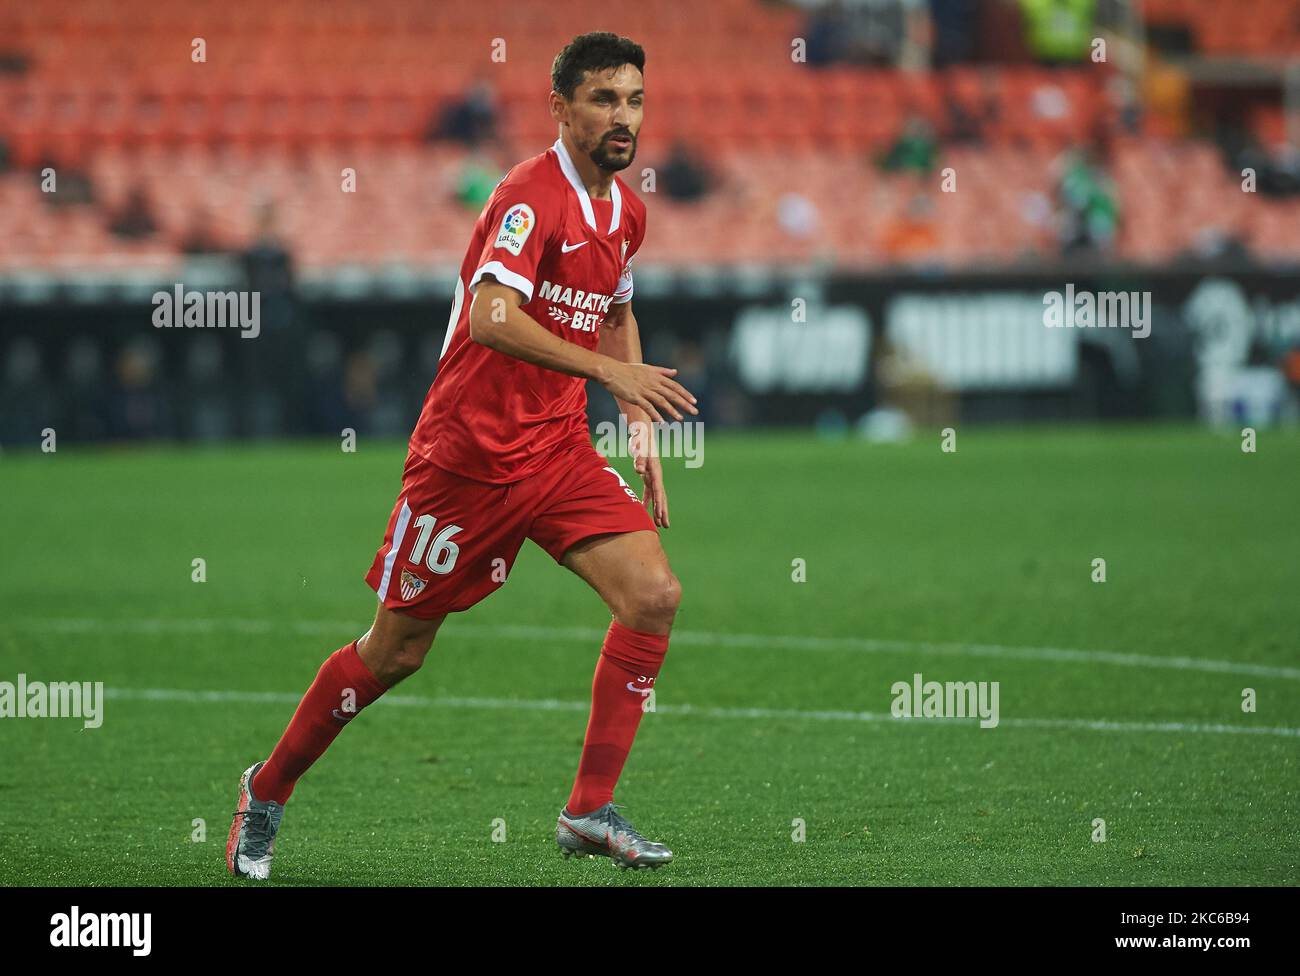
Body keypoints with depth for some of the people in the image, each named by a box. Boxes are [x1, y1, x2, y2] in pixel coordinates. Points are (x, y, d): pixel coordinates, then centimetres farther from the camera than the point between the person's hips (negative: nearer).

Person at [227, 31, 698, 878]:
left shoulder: (626, 211, 8)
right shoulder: (531, 196, -19)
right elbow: (489, 318, -33)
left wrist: (643, 431, 18)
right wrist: (609, 369, -38)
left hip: (560, 449, 7)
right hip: (470, 450, -7)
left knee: (655, 595, -13)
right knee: (396, 650, 3)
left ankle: (590, 812, -6)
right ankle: (269, 790, 25)